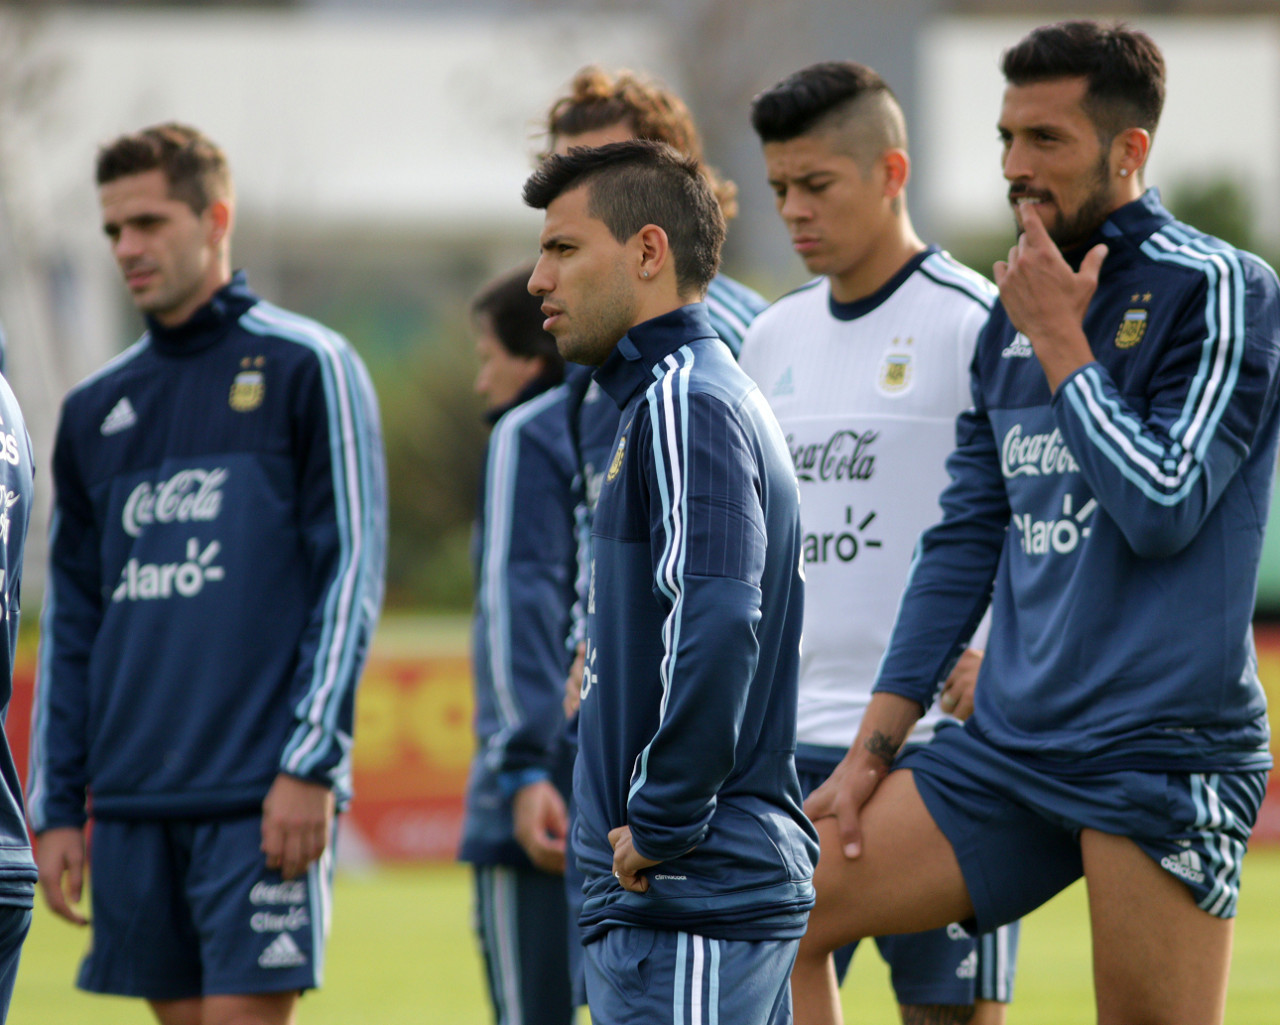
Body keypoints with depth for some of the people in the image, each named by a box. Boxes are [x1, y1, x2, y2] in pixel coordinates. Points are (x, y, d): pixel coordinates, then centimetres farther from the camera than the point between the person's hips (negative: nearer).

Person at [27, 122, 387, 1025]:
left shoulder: (305, 368, -1)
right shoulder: (95, 409, 15)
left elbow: (350, 574, -6)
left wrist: (310, 764, -13)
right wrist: (57, 808, 13)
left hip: (262, 802, -5)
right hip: (136, 804, 6)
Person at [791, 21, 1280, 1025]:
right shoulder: (1014, 318, 15)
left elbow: (1162, 510, -15)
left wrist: (1061, 343, -9)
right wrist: (874, 748, 14)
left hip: (1162, 753, -7)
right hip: (1010, 745, 7)